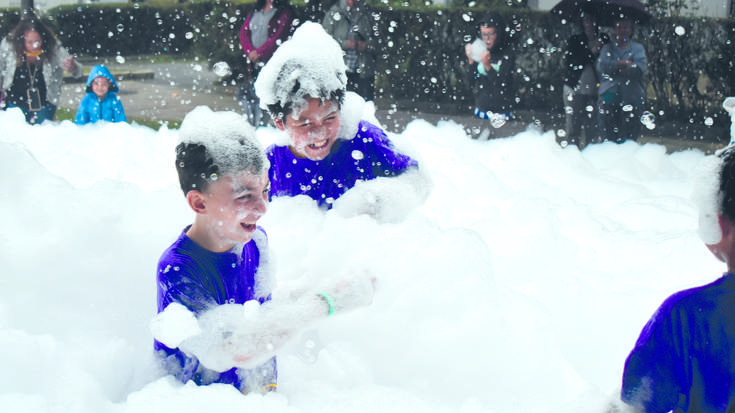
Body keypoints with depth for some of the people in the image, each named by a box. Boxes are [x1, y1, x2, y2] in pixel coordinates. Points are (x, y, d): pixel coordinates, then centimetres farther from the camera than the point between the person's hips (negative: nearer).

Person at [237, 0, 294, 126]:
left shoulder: (284, 12, -4)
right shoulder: (255, 11, 15)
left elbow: (279, 37, -13)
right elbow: (244, 32, 8)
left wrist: (258, 52, -13)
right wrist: (250, 52, -9)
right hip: (254, 64, 6)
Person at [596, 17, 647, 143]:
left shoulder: (637, 48, 15)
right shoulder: (608, 48, 19)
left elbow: (642, 66, -5)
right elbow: (601, 65, -1)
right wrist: (620, 64, -10)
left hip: (632, 96, -1)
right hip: (609, 95, 1)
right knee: (608, 135, -6)